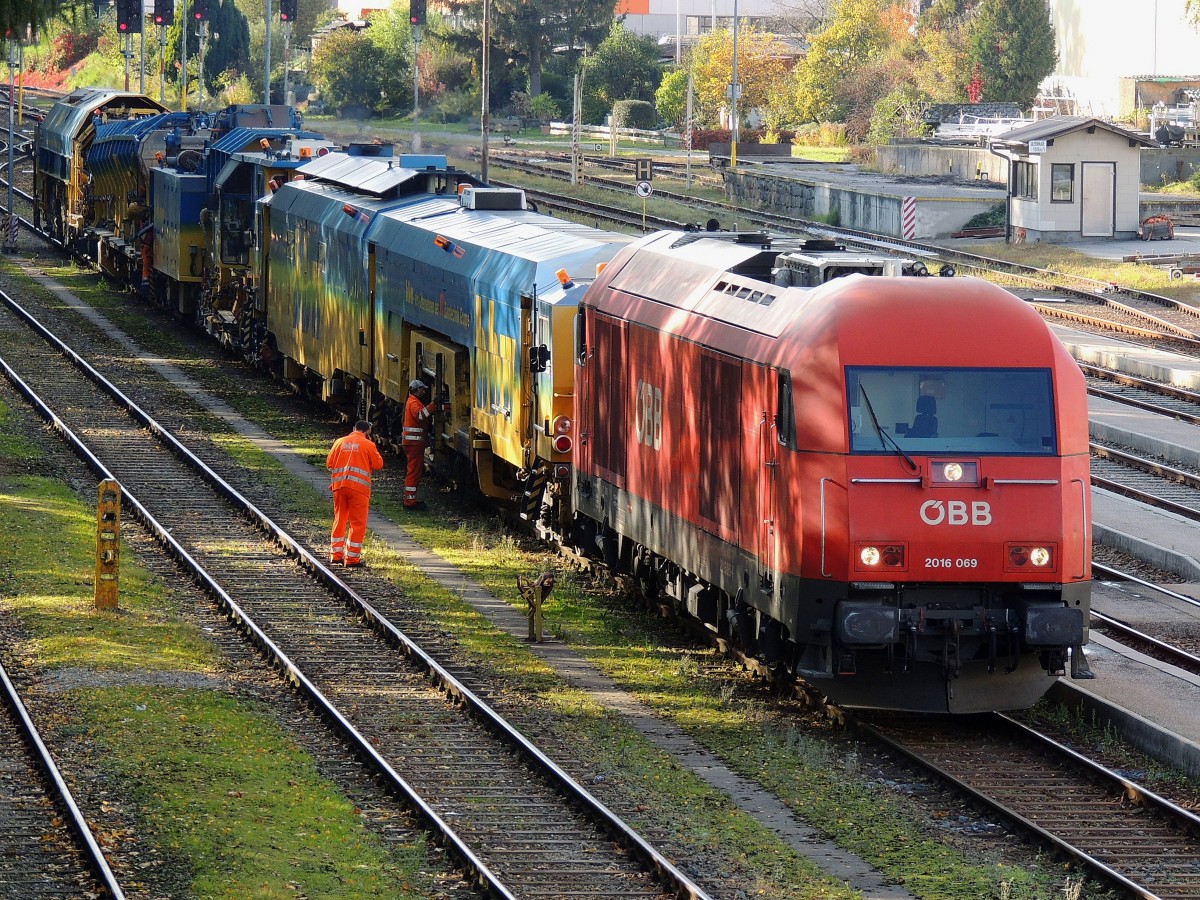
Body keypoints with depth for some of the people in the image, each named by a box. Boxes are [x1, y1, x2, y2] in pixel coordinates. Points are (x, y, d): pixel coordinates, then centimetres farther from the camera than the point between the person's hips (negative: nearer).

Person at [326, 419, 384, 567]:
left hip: (339, 485, 4)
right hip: (359, 487, -4)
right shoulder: (368, 445, -3)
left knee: (339, 520, 17)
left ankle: (336, 553, 19)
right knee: (358, 523, 2)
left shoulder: (340, 442, 8)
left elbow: (329, 463, 9)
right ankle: (352, 558, -1)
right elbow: (378, 464, 3)